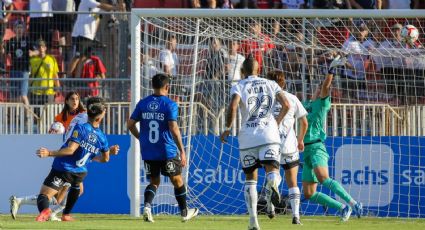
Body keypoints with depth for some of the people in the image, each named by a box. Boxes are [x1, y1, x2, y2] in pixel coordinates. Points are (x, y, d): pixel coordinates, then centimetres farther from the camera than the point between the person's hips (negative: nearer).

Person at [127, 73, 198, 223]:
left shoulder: (142, 104, 4)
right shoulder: (169, 104, -9)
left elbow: (130, 124, 5)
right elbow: (173, 128, -17)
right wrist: (182, 151, -13)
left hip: (148, 152, 4)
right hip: (167, 151, -4)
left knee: (154, 182, 15)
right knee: (177, 181, 15)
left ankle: (147, 206, -12)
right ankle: (184, 212, 25)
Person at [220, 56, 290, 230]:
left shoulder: (239, 86, 3)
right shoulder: (271, 84, 11)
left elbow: (233, 106, -15)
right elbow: (286, 105, 2)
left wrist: (228, 128, -2)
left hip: (248, 136, 0)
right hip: (269, 133, 0)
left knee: (250, 178, 10)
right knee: (272, 170, -5)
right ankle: (273, 182, -45)